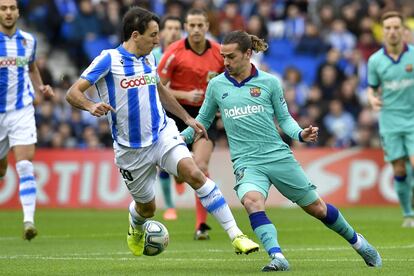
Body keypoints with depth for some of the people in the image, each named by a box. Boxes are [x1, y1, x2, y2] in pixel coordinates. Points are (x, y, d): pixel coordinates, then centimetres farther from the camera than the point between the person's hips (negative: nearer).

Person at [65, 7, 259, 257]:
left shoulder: (149, 58, 6)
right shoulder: (109, 60, -13)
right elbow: (73, 93, -17)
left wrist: (187, 118, 24)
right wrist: (91, 106, -37)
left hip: (163, 133, 3)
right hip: (131, 149, -3)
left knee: (194, 174, -23)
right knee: (147, 208, 10)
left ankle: (236, 236, -25)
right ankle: (136, 227, 51)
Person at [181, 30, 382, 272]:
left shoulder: (269, 82, 1)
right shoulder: (216, 86, 4)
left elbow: (284, 118, 8)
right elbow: (204, 120, 15)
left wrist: (300, 134, -10)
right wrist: (182, 137, -1)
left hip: (279, 157, 0)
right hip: (247, 163, 0)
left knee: (317, 208, 8)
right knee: (252, 201, -33)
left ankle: (358, 243, 32)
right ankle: (278, 258, -38)